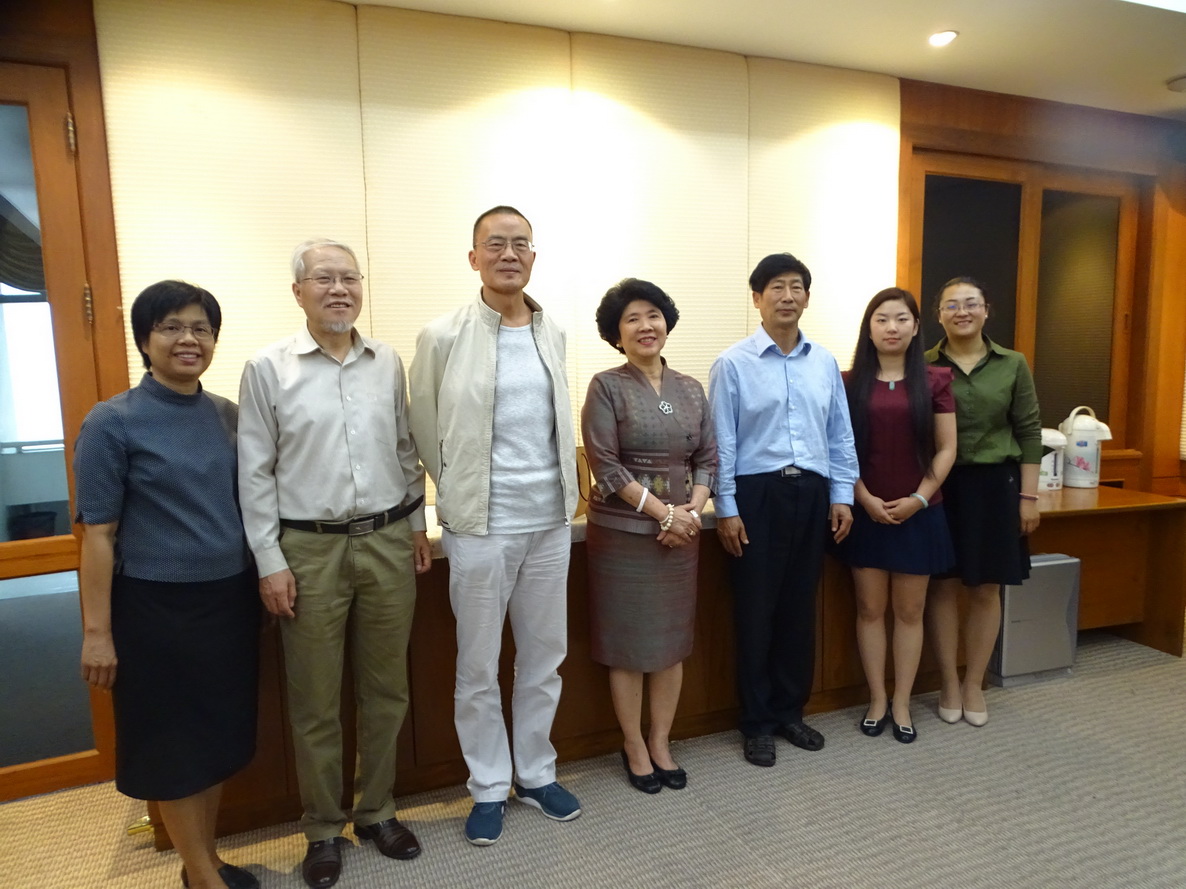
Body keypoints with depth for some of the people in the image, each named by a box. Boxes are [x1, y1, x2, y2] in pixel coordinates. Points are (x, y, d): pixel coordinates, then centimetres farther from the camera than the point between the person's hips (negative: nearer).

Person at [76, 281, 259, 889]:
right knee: (172, 744, 10)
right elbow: (97, 534, -10)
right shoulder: (112, 423, -10)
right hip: (157, 609, -5)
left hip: (229, 600, 5)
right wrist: (97, 632, -11)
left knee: (219, 736, 17)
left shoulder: (227, 414, 4)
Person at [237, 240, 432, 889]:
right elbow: (255, 474, -3)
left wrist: (417, 525, 11)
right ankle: (323, 828, 30)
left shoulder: (388, 362, 6)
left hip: (388, 543, 3)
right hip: (309, 551, -2)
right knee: (315, 702, 10)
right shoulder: (268, 369, -3)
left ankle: (377, 811, 33)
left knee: (386, 690, 13)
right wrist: (270, 562, -5)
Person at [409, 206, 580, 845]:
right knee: (478, 667, 9)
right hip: (480, 527, -4)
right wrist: (461, 495, 6)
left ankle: (536, 775, 35)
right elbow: (426, 433, 1)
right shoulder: (444, 337, -7)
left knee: (545, 657, 15)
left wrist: (562, 493, 11)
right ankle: (489, 788, 30)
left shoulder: (553, 333, 6)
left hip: (551, 522, 4)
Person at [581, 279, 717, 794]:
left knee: (672, 640, 11)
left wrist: (692, 509, -9)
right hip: (622, 530, -4)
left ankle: (660, 743, 29)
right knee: (628, 642, 5)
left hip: (680, 531, 5)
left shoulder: (691, 390, 9)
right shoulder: (607, 386, -5)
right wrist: (663, 511, -15)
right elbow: (605, 465, -12)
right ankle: (634, 746, 24)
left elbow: (707, 458, 9)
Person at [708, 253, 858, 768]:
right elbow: (722, 443, -7)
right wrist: (726, 509, -9)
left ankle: (790, 712, 31)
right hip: (757, 493, -4)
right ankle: (757, 723, 22)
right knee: (756, 611, 5)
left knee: (800, 609, 13)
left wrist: (841, 496, 6)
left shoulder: (825, 363, 8)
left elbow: (840, 435, 11)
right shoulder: (734, 364, -5)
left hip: (812, 493, 4)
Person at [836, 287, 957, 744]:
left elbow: (946, 449, 1)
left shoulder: (934, 381, 1)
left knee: (909, 611, 9)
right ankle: (877, 701, 23)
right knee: (870, 609, 8)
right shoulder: (849, 383, 0)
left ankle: (902, 704, 24)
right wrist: (865, 499, -10)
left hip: (919, 513, 0)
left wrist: (918, 499, -9)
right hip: (866, 513, 0)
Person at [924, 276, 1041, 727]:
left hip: (995, 485, 1)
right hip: (940, 487, -1)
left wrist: (1028, 495, 0)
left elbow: (1029, 432, 4)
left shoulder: (1013, 365, 3)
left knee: (986, 589, 8)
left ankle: (974, 684, 24)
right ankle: (948, 683, 21)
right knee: (944, 586, 5)